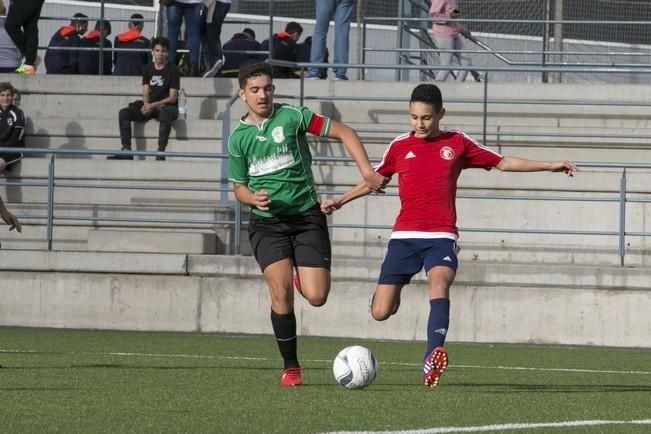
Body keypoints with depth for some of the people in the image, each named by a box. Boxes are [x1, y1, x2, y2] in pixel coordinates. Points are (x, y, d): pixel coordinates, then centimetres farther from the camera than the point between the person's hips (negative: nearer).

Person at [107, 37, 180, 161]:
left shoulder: (172, 70, -4)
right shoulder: (148, 69, 9)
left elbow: (172, 98, -9)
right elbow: (146, 93, 7)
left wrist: (153, 105, -18)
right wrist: (146, 105, -16)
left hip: (168, 106, -5)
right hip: (149, 106, 5)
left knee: (164, 112, -42)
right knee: (124, 113, -17)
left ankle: (160, 151, -46)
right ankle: (126, 150, -25)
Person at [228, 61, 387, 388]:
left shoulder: (292, 116, -3)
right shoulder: (238, 138, 5)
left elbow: (344, 132, -1)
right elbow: (238, 187, 16)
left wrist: (367, 171, -12)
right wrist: (254, 198, -8)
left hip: (307, 217, -1)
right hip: (267, 223, 1)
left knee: (316, 297, -10)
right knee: (281, 292, -17)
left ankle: (303, 275, 29)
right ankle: (290, 367, -2)